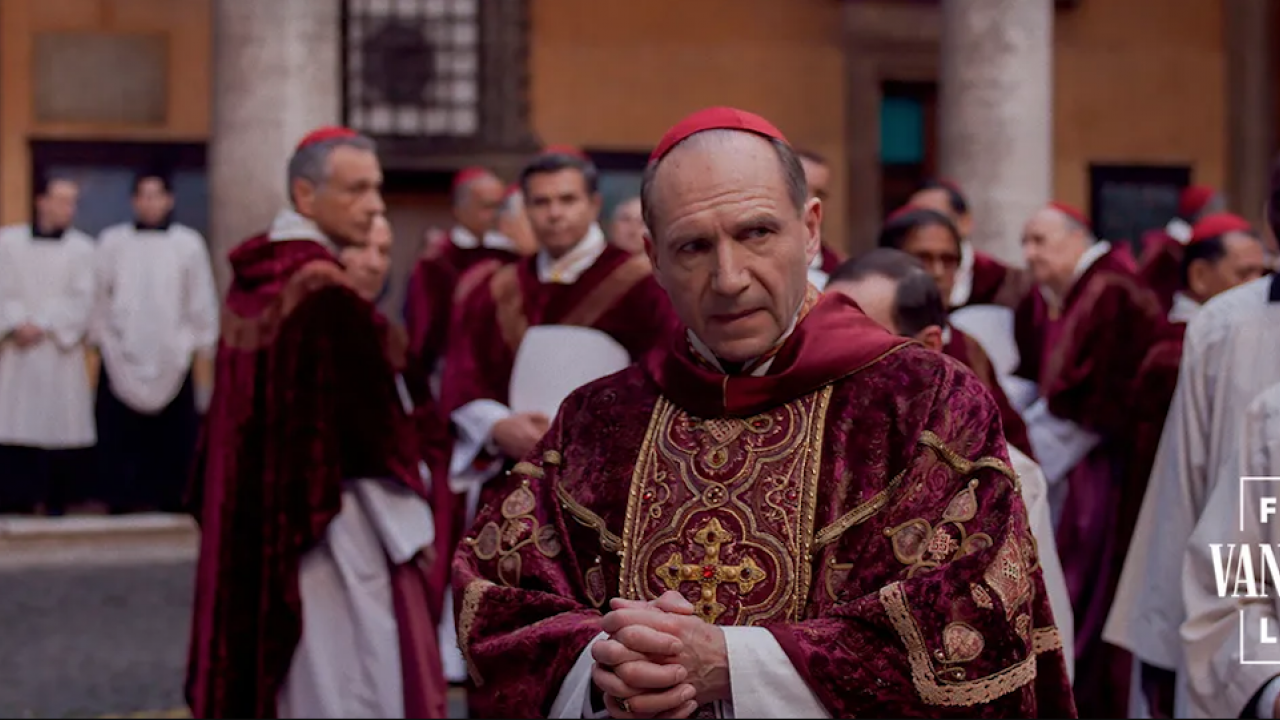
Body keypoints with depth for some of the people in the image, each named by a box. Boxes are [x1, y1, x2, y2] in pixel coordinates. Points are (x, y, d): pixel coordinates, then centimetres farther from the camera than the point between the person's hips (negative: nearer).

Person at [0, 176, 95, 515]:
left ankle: (58, 506, 4)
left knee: (61, 430, -3)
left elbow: (83, 300, -4)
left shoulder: (82, 248, 3)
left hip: (61, 352, -1)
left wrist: (43, 326, -12)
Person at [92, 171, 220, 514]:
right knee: (119, 433, -1)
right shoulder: (112, 241, 3)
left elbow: (201, 299, 5)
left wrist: (204, 342, 4)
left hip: (171, 356, 0)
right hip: (120, 355, 0)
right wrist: (98, 336, 4)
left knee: (173, 435, 1)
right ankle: (122, 500, 7)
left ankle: (171, 500, 10)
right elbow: (98, 294, 6)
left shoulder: (189, 243, 2)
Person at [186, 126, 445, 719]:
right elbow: (374, 424, -18)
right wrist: (411, 526, -10)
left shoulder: (252, 277, 6)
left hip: (256, 521, 9)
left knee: (270, 664, 16)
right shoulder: (327, 291, -19)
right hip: (330, 525, -9)